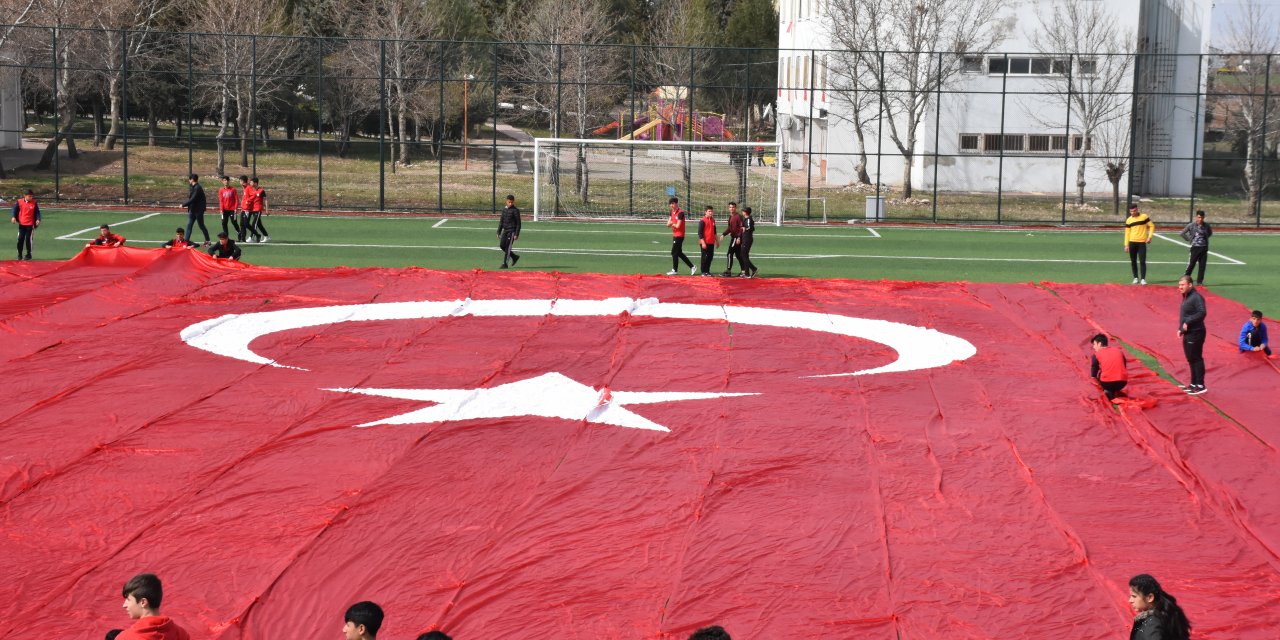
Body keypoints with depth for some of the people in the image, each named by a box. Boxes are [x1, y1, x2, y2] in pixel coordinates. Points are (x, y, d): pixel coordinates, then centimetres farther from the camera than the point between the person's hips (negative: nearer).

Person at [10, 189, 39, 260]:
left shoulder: (34, 203, -3)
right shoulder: (19, 202, -2)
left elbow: (37, 212, -2)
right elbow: (15, 209, 2)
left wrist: (38, 219, -16)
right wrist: (14, 217, -12)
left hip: (30, 224, -1)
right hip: (21, 224, 1)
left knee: (28, 239, -2)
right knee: (20, 239, 2)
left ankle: (28, 254, 11)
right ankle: (19, 254, 14)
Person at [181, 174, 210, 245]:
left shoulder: (197, 188, -18)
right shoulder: (192, 188, 12)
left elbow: (192, 199, -24)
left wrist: (183, 205, -17)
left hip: (198, 210, -9)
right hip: (192, 210, 9)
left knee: (201, 225, 1)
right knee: (189, 225, 4)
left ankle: (207, 241, 13)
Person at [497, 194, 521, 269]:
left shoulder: (515, 210, -9)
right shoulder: (504, 209, 10)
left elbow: (518, 223, -9)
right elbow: (501, 221, 17)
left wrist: (516, 234, -14)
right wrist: (498, 232, 14)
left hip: (512, 231, -7)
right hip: (505, 230, 7)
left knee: (507, 247, -8)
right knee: (502, 245, 5)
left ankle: (505, 264, -4)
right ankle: (515, 256, 22)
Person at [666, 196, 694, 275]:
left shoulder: (680, 213, -17)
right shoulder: (672, 212, 10)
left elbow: (678, 225, -21)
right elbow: (668, 224, 11)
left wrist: (672, 224, -2)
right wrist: (670, 222, -12)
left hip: (679, 236, -9)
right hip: (675, 235, 9)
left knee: (674, 252, -2)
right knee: (679, 253, 13)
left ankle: (674, 270, 9)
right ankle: (692, 267, 19)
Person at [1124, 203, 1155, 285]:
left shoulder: (1144, 217, -1)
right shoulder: (1128, 220, 5)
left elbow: (1152, 226, 4)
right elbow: (1127, 233, 7)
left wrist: (1149, 237, -7)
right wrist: (1126, 245, 2)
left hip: (1142, 242, -2)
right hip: (1132, 243, 2)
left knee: (1142, 261, -7)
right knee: (1133, 261, 6)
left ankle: (1143, 279, -6)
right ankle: (1136, 278, 17)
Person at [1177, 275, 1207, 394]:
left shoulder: (1196, 297, -16)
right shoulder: (1186, 297, 15)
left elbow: (1202, 313, -26)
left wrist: (1188, 322, -24)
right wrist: (1180, 329, 13)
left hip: (1195, 333, -10)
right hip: (1187, 334, 10)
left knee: (1196, 359, -5)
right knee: (1190, 360, 16)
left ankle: (1200, 385, 0)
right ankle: (1194, 383, 25)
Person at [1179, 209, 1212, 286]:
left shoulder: (1206, 226, 1)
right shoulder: (1191, 225, -7)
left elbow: (1210, 233, 21)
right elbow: (1183, 233, 1)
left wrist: (1205, 237, 9)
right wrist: (1189, 239, -1)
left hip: (1204, 248, 3)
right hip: (1195, 247, -3)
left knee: (1202, 266, 4)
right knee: (1191, 264, -5)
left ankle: (1199, 281, 12)